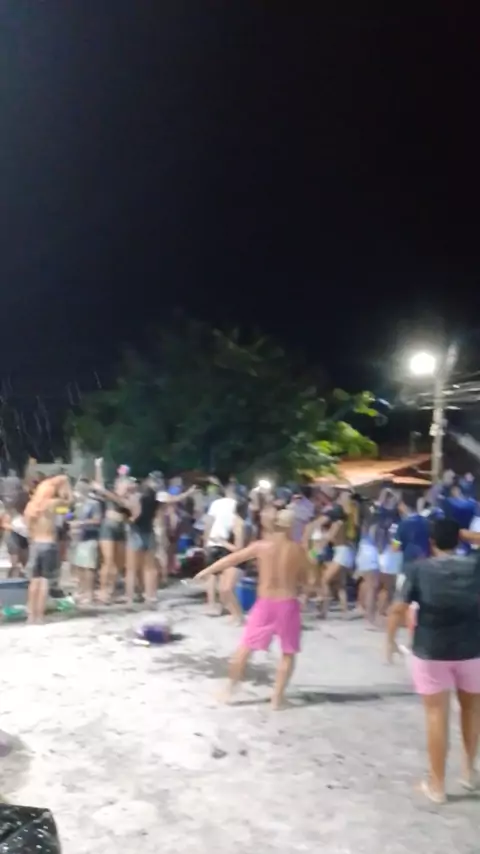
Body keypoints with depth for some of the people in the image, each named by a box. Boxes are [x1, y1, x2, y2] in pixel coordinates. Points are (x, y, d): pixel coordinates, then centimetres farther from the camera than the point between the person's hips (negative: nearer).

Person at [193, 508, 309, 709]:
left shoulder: (261, 546, -5)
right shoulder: (298, 550, -4)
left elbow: (232, 559, 4)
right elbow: (304, 580, 7)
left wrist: (207, 571, 14)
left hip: (265, 603, 0)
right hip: (288, 604, 0)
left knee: (245, 647, 14)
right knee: (288, 653, 13)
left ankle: (230, 689, 22)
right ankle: (277, 697, 12)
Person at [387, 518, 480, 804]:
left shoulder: (419, 569, -6)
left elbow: (399, 609, -6)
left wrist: (390, 640, 7)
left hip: (430, 651, -2)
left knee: (437, 715, 8)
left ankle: (437, 785, 18)